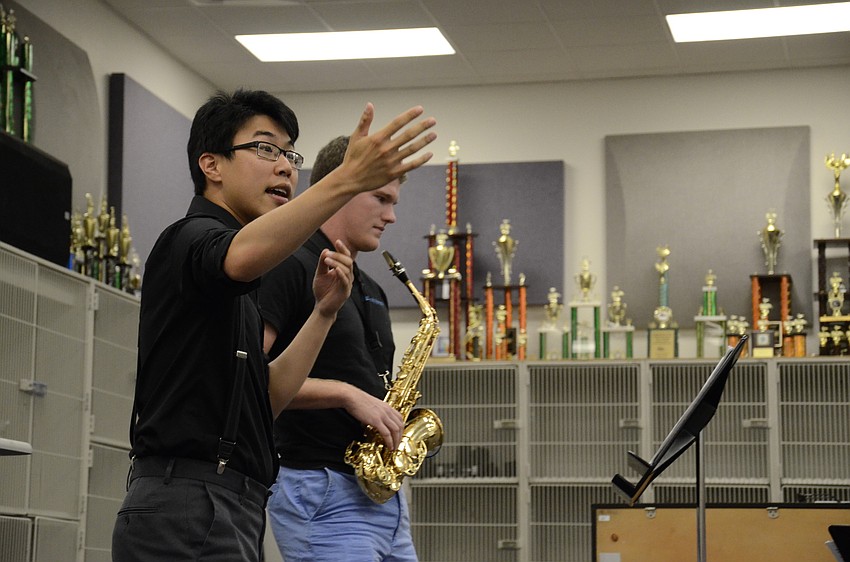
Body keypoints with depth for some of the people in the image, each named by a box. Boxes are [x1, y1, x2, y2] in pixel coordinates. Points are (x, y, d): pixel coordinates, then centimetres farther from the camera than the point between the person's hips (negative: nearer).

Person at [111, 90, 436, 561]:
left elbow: (265, 401, 17)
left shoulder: (237, 296, 24)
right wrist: (348, 180, -43)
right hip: (188, 514, -10)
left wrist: (324, 311, 8)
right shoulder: (191, 239, -6)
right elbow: (243, 257, -32)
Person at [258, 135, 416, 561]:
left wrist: (392, 413, 6)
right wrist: (347, 393, -19)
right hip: (319, 490, -9)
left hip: (383, 490, 9)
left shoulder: (371, 292, 20)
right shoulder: (289, 268, -7)